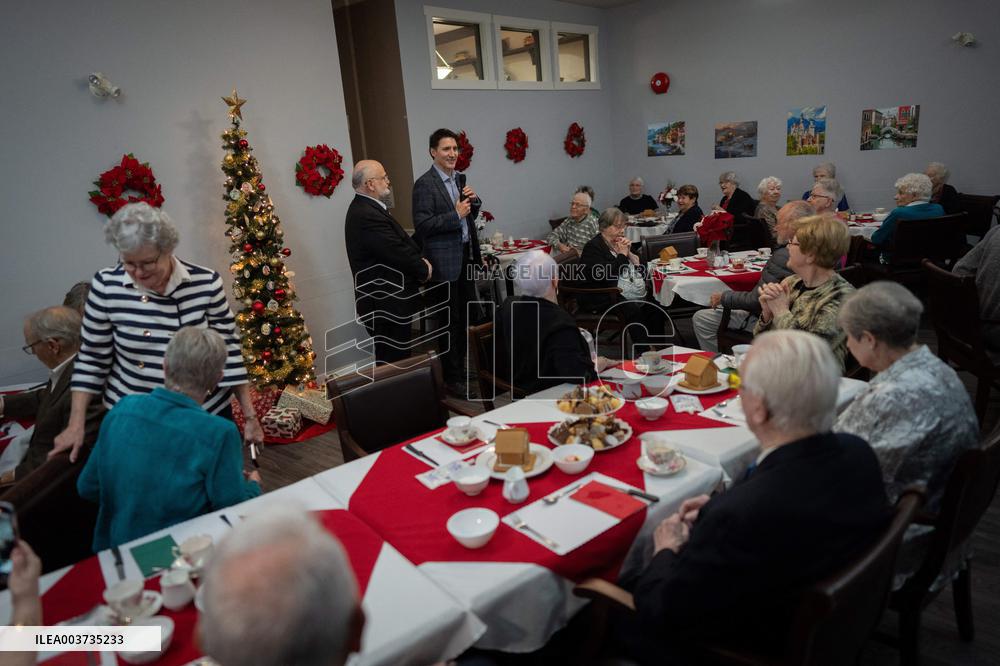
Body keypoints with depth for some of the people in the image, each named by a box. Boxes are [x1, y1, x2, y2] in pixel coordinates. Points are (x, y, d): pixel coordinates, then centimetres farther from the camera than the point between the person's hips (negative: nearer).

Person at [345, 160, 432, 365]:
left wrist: (419, 261, -1)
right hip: (386, 306, -11)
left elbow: (399, 244, 15)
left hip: (385, 303, 11)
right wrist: (424, 269, -4)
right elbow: (398, 254, -22)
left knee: (392, 362, 18)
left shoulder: (365, 209, 13)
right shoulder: (367, 216, -22)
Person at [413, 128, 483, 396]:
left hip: (466, 256, 8)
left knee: (466, 316, 15)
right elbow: (422, 225, -17)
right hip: (444, 261, -7)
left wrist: (474, 201, 0)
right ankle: (452, 378, 12)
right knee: (450, 321, 0)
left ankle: (464, 367, 29)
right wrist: (455, 215, -21)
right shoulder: (424, 184, -11)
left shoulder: (460, 178, 13)